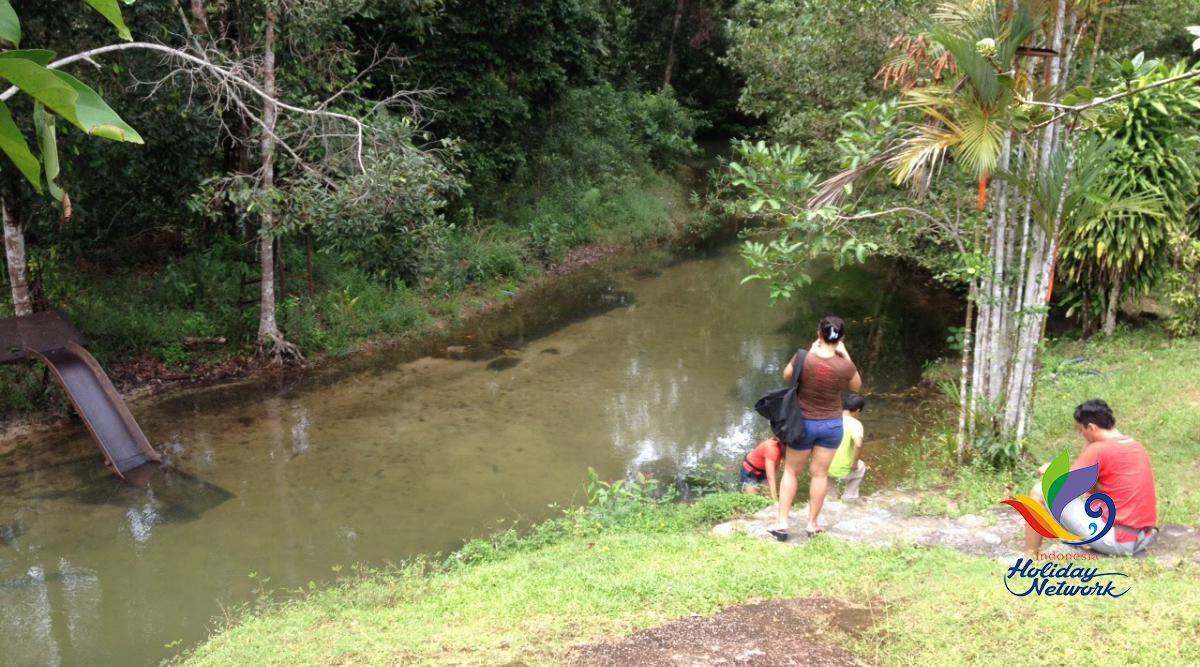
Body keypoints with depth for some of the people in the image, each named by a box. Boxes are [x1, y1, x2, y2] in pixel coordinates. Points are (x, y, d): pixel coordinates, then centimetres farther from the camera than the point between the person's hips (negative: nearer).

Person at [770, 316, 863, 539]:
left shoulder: (804, 358, -20)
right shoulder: (845, 366, -18)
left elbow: (786, 377, 1)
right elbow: (857, 386, 5)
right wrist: (846, 356, 0)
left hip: (803, 423, 0)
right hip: (832, 425, 1)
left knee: (791, 472, 14)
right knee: (820, 473, 13)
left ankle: (782, 523, 13)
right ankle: (813, 523, 22)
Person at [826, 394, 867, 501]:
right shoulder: (855, 424, -11)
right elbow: (858, 444, -27)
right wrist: (854, 464, -12)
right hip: (841, 471, -4)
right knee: (860, 467, 30)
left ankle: (829, 496, 36)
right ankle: (848, 498, 31)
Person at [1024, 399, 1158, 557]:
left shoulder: (1098, 450, -13)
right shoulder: (1138, 447, 12)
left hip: (1118, 540, -8)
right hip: (1146, 537, 8)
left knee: (1040, 491, -1)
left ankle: (1029, 559, 6)